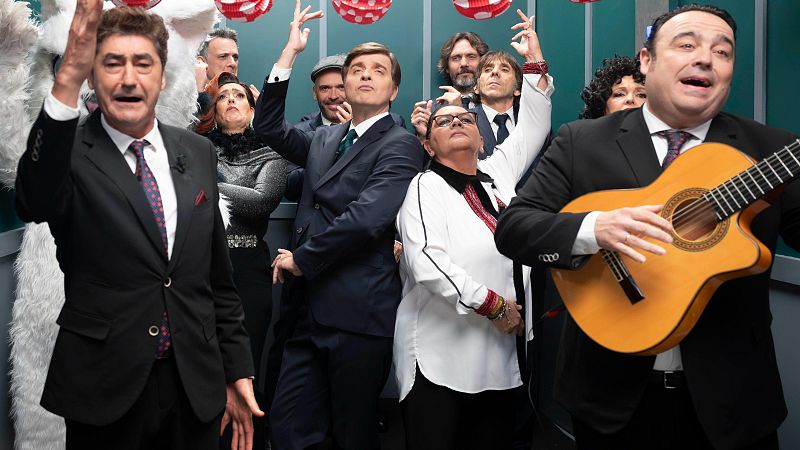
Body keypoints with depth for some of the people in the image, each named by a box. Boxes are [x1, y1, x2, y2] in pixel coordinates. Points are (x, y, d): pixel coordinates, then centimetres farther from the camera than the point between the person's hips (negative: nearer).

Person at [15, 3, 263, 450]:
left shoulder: (198, 152, 4)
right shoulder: (71, 153, -8)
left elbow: (218, 275, 8)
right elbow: (36, 203, -32)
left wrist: (238, 367, 8)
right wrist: (69, 78, -43)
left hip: (196, 385, 3)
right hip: (104, 392, -3)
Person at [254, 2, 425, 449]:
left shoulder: (400, 145, -7)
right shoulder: (326, 139, 16)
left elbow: (366, 217, -20)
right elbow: (269, 127, 15)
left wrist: (300, 258, -9)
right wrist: (289, 54, 8)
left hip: (359, 314, -6)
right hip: (313, 311, 7)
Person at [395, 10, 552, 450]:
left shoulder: (496, 172, 13)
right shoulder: (425, 187, -5)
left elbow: (532, 129, 22)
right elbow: (428, 262, -19)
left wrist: (535, 63, 18)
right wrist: (493, 304, -16)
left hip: (500, 355, 6)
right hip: (440, 357, -6)